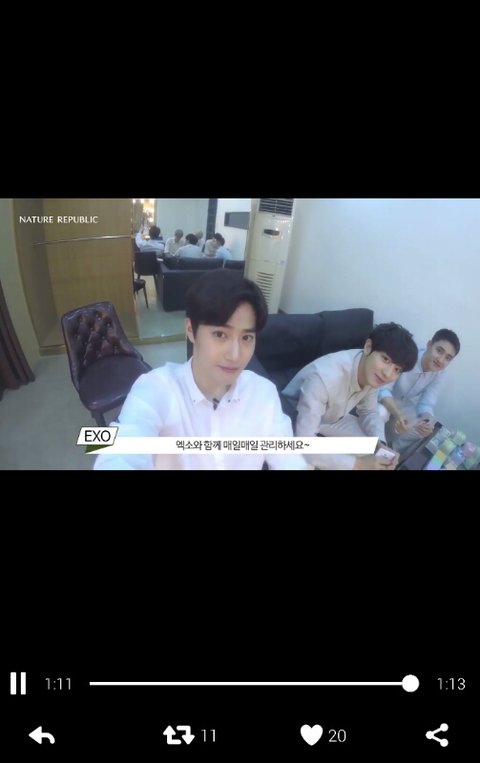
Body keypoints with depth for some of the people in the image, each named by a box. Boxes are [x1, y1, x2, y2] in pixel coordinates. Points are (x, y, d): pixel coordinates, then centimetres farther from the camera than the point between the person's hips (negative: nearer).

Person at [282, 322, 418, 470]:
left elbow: (369, 412, 0)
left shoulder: (372, 373, -18)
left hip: (331, 419, 7)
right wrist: (357, 464, -39)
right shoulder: (325, 377, -42)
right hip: (293, 422, -6)